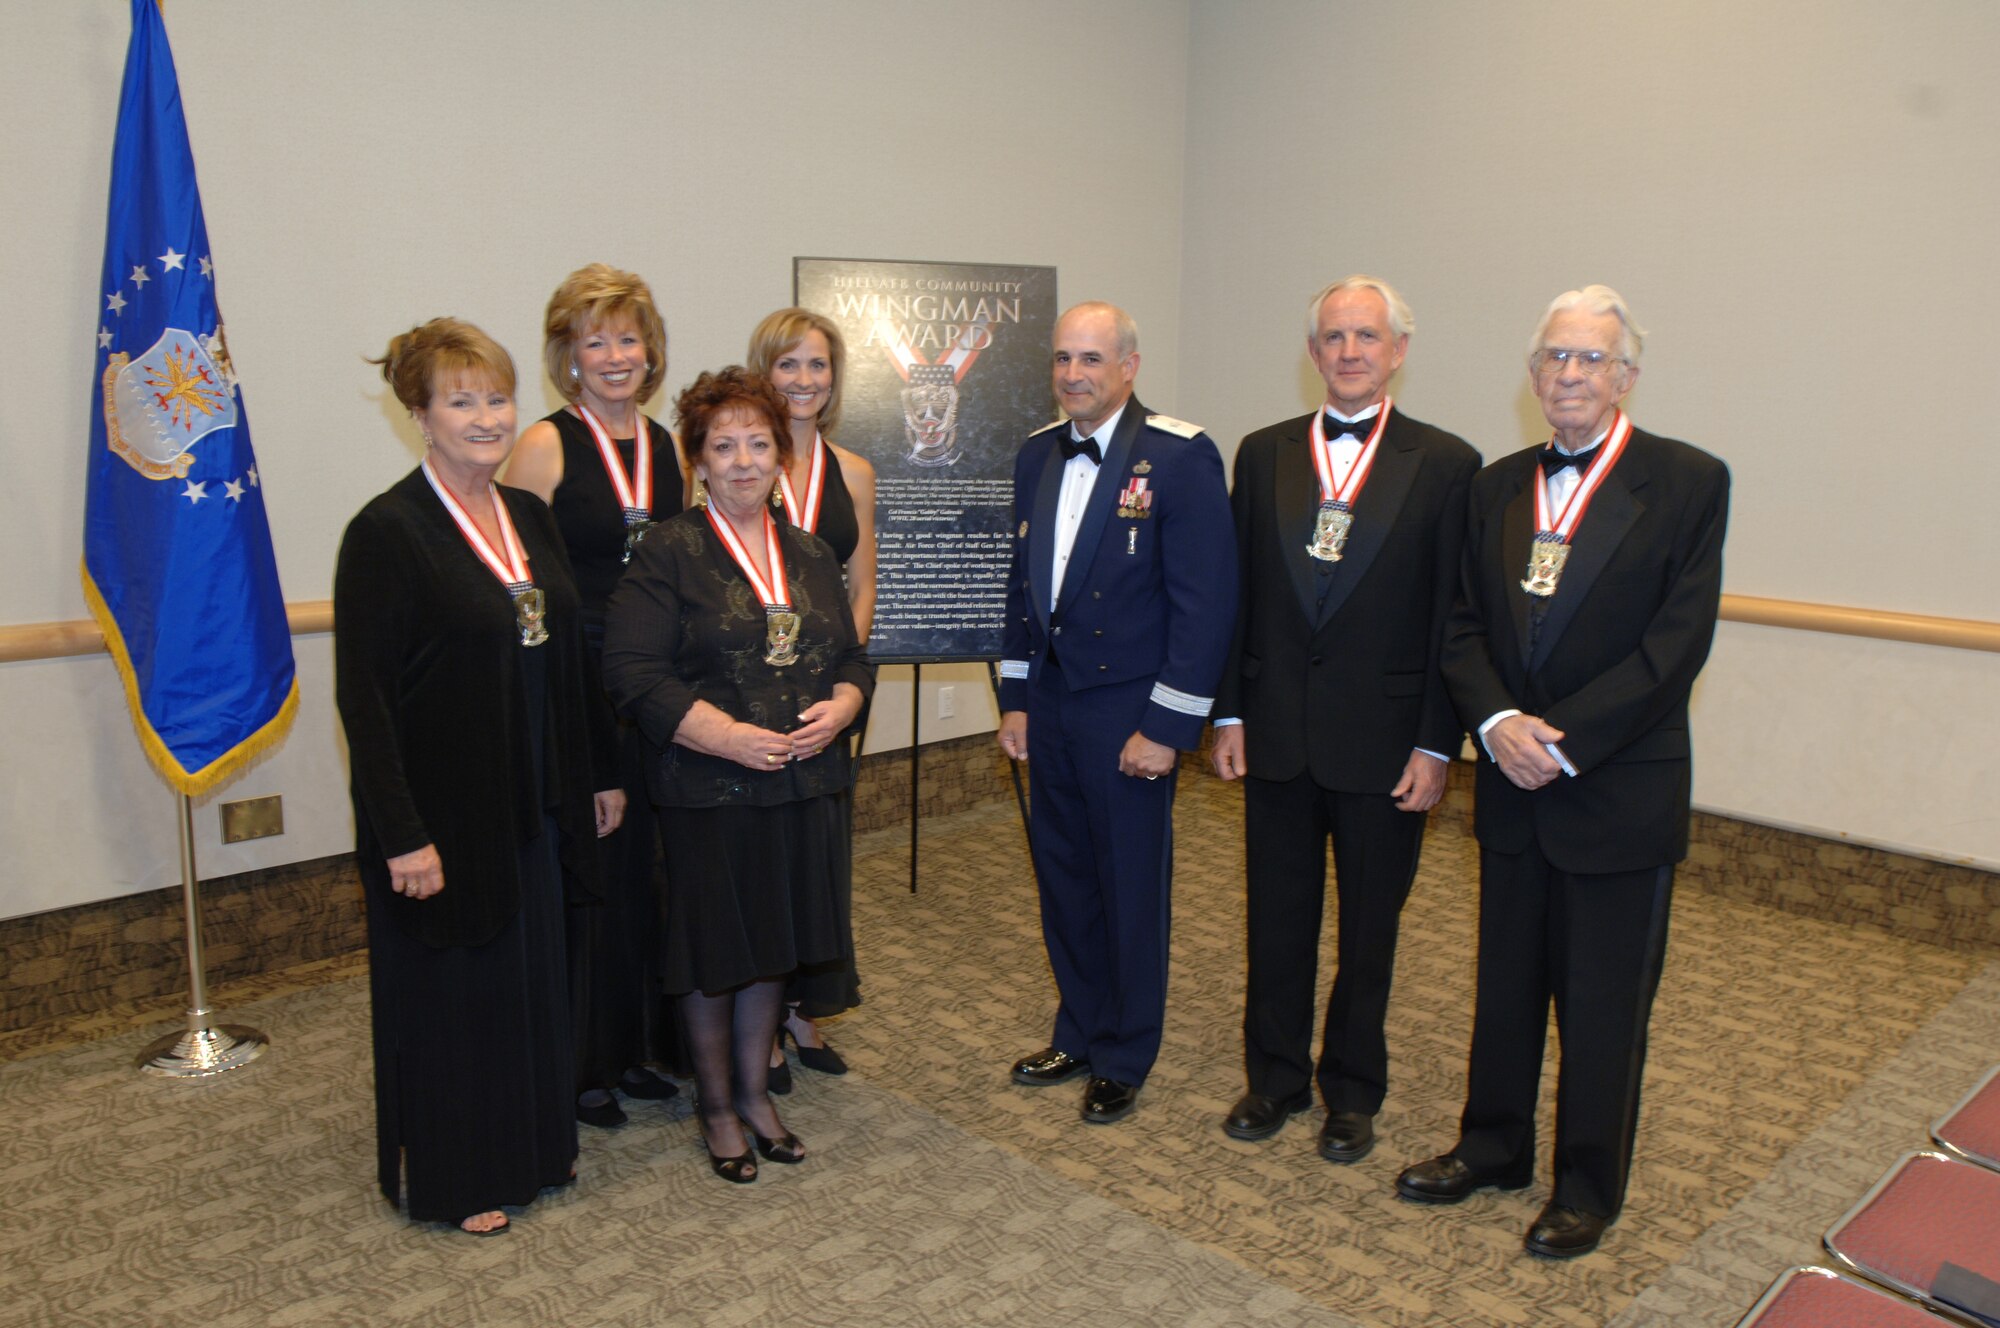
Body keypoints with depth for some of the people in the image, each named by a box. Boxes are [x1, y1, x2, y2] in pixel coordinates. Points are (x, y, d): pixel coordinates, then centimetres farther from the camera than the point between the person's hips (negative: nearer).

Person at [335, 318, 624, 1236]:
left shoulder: (528, 517, 6)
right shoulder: (387, 531, -14)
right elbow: (362, 693, -16)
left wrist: (600, 773, 12)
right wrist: (402, 834, -19)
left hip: (533, 805, 6)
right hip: (444, 813, -6)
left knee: (533, 976, 17)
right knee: (448, 990, 9)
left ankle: (530, 1145, 37)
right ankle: (446, 1178, 29)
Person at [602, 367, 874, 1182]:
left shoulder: (810, 555, 10)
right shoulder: (669, 553, -7)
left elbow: (853, 657, 14)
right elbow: (633, 672, -15)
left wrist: (838, 709, -8)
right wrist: (727, 736, -22)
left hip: (801, 784, 5)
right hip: (707, 788, -5)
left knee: (774, 945, 16)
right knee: (714, 950, 8)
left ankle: (756, 1091, 35)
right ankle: (717, 1107, 28)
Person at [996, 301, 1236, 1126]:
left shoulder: (1180, 459, -12)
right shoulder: (1037, 456, 8)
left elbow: (1205, 601, -15)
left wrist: (1167, 726, -17)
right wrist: (1014, 699, 11)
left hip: (1129, 715, -6)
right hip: (1050, 707, 6)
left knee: (1132, 888, 8)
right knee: (1063, 878, 16)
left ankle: (1122, 1060, 26)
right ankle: (1078, 1034, 35)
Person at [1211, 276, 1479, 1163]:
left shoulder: (1446, 464, -3)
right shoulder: (1264, 455, 6)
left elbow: (1454, 619, -5)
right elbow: (1236, 593, 6)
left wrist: (1436, 745, -9)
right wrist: (1228, 713, 2)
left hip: (1384, 740, -2)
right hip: (1276, 733, 2)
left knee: (1369, 926, 12)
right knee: (1276, 920, 14)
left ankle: (1352, 1091, 31)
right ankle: (1274, 1078, 33)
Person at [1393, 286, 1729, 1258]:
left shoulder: (1688, 482, -7)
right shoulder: (1498, 487, 7)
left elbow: (1677, 641, -14)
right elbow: (1463, 626, 5)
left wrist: (1565, 741, -18)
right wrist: (1497, 721, -13)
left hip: (1621, 790, -4)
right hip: (1514, 786, 4)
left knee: (1604, 1003, 9)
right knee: (1505, 983, 17)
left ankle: (1589, 1186, 28)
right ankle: (1493, 1146, 36)